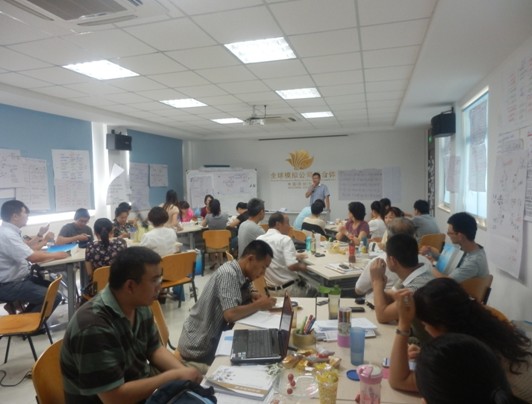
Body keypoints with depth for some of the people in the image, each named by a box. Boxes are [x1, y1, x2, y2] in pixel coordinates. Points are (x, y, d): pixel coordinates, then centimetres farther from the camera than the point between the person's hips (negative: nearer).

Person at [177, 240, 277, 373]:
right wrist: (259, 305, -19)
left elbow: (243, 294, 17)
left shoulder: (239, 273, 1)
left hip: (207, 339, 8)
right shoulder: (228, 274, -24)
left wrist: (255, 296, -5)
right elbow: (231, 315, -33)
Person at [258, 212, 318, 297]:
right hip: (288, 289, -6)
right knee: (314, 292, 23)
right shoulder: (285, 239, -17)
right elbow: (292, 266, -26)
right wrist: (303, 266, -5)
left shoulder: (258, 240, 3)